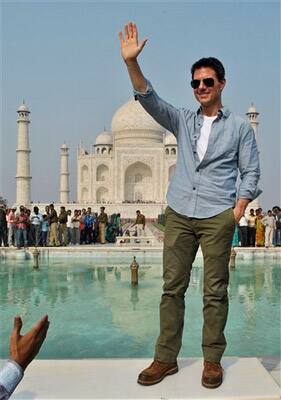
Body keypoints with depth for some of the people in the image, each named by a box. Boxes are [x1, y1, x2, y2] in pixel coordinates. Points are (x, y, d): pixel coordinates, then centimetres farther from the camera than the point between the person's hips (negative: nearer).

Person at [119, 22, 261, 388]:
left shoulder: (239, 127, 8)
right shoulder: (183, 120, 13)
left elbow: (251, 172, 7)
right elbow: (149, 99, -1)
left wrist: (238, 211, -6)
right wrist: (131, 62, -15)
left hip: (217, 217, -2)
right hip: (179, 214, 3)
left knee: (215, 291, 2)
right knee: (172, 287, 3)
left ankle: (213, 360, 15)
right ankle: (166, 358, 12)